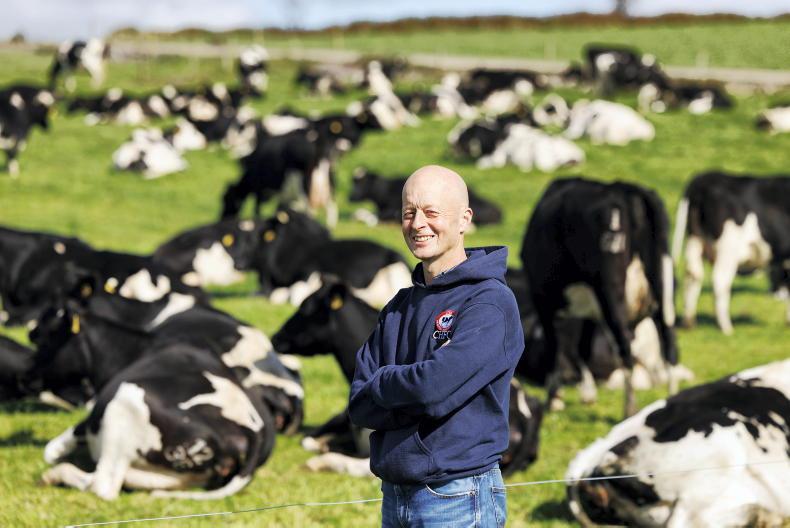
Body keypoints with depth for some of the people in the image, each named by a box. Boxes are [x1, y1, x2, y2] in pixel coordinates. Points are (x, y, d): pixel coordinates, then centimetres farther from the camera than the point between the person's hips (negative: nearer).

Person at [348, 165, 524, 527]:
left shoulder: (491, 302, -11)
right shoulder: (400, 306, 12)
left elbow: (434, 385, -23)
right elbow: (359, 406, 4)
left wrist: (382, 382, -4)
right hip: (395, 496, 7)